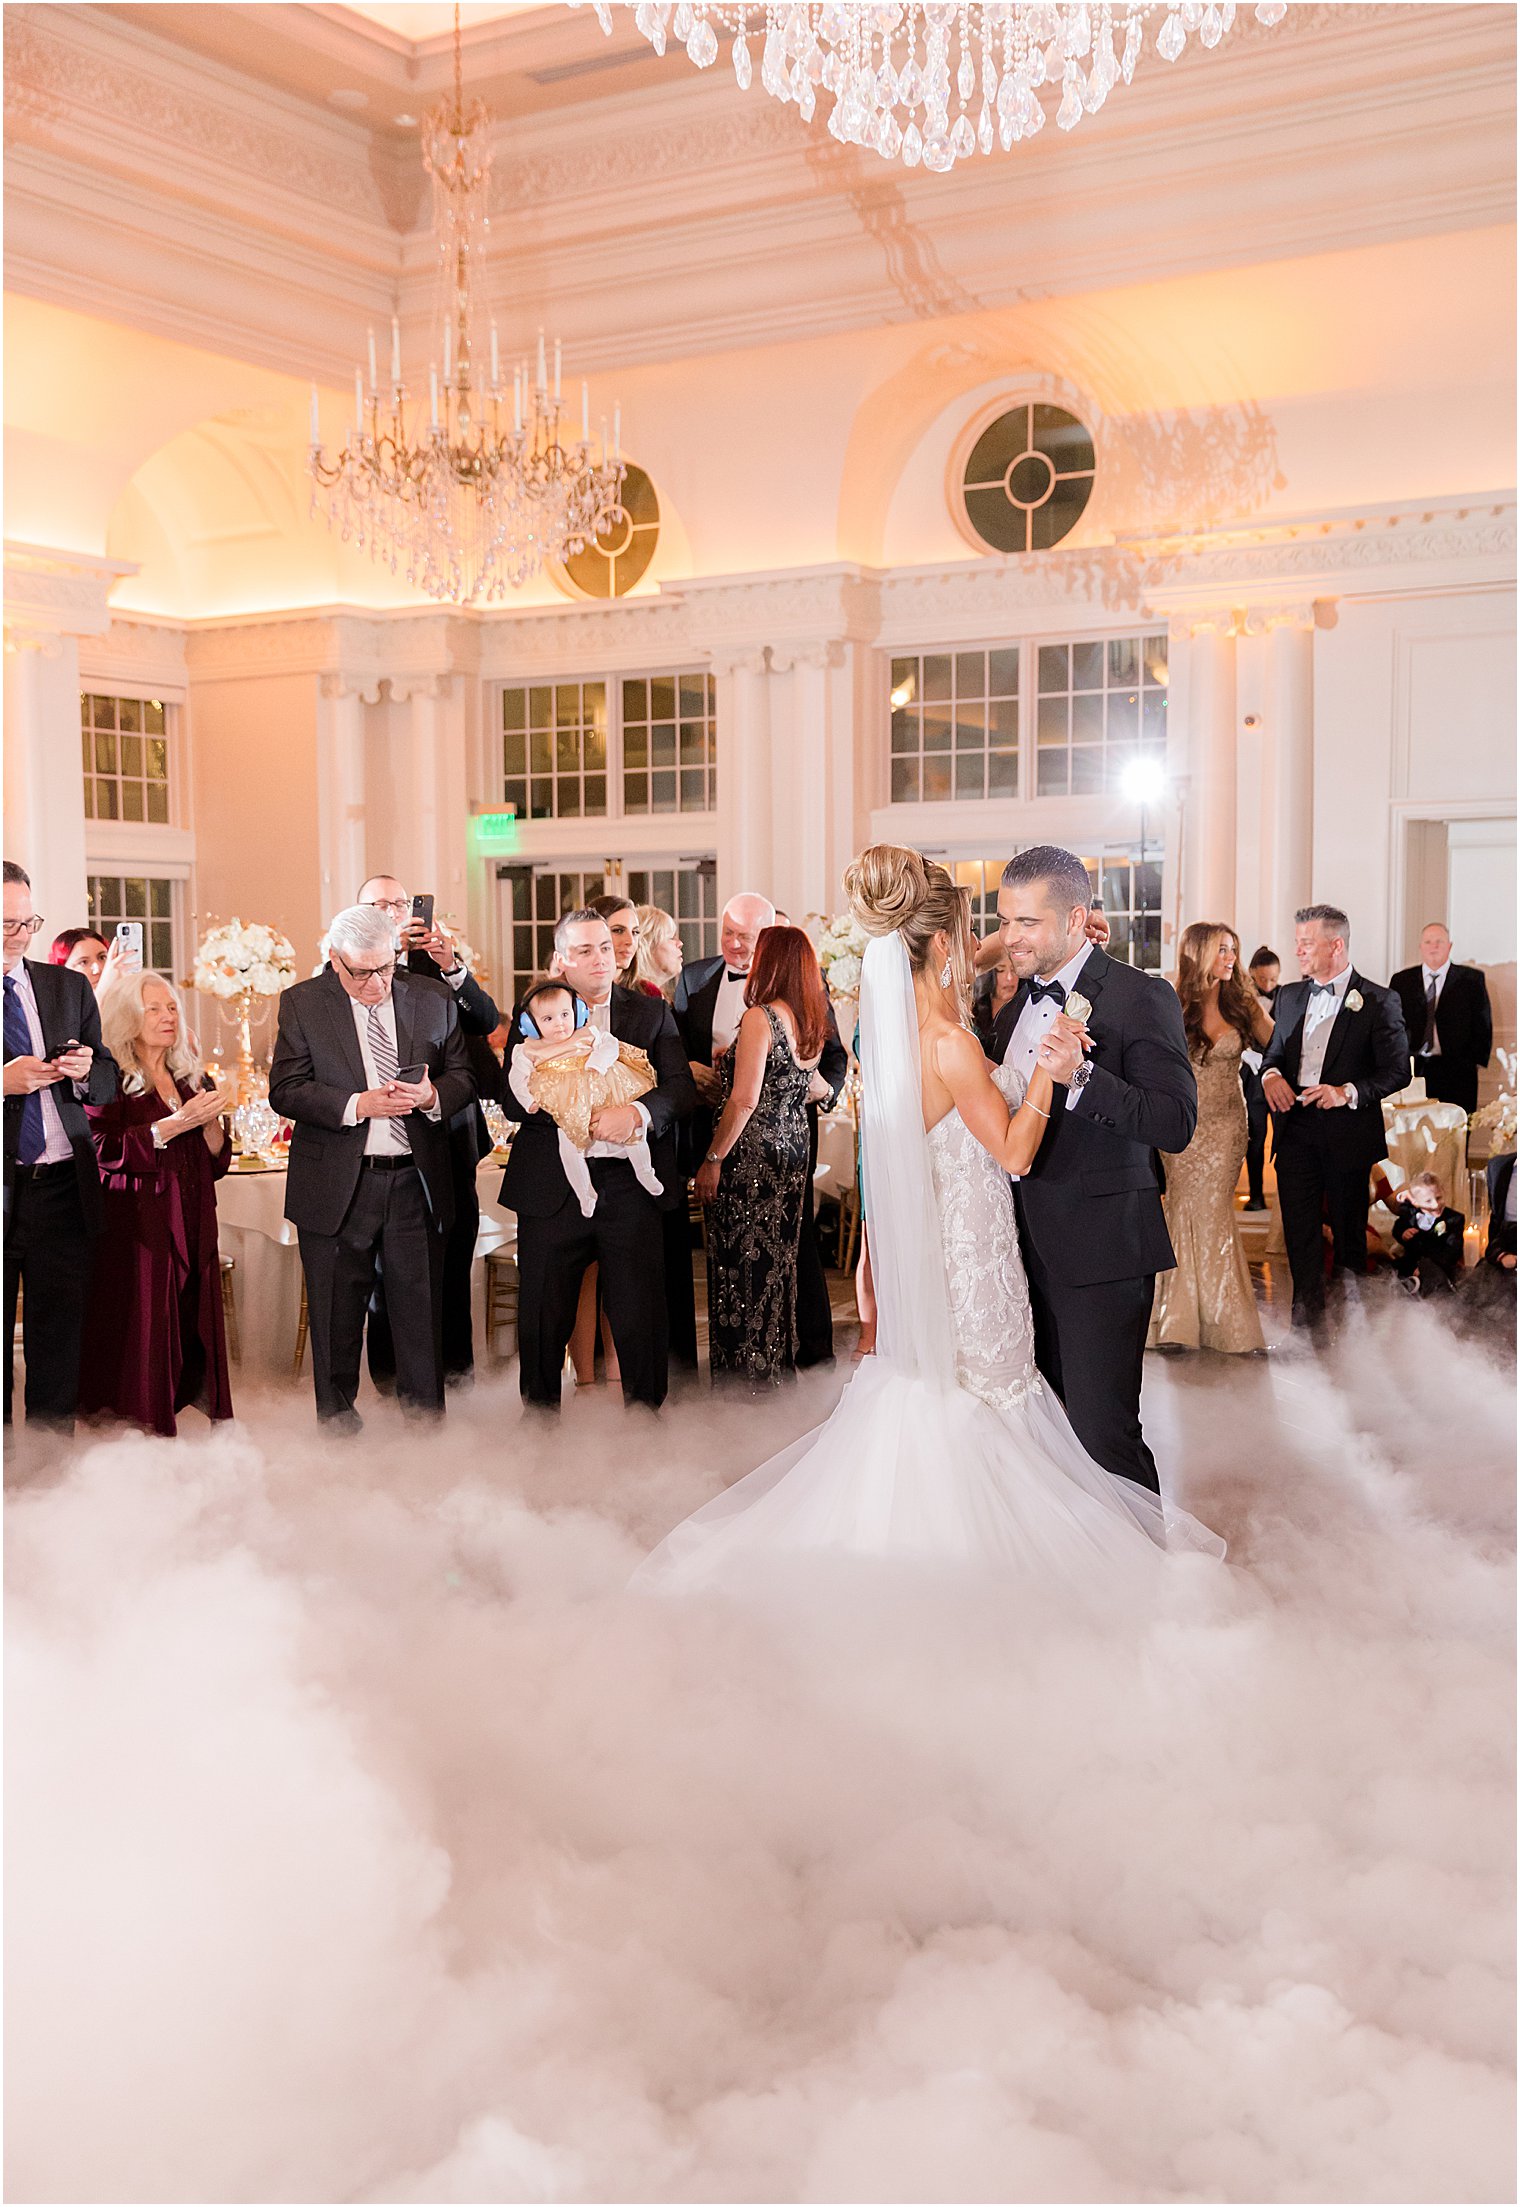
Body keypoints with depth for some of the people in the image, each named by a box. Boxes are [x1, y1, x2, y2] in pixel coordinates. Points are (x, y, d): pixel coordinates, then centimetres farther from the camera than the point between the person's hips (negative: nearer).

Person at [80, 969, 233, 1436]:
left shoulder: (191, 1078, 16)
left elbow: (216, 1161, 15)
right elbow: (106, 1150, -15)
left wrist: (210, 1121, -4)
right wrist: (177, 1123, -17)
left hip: (192, 1229, 5)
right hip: (136, 1224, -5)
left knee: (192, 1325, 2)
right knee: (139, 1325, -7)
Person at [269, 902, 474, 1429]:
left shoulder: (433, 1000, 6)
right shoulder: (301, 1004, 0)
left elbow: (464, 1076, 10)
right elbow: (285, 1091, -6)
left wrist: (431, 1095, -12)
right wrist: (359, 1105, -18)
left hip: (416, 1183, 2)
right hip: (336, 1187, -1)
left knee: (422, 1311, 5)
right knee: (336, 1320, 8)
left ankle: (425, 1422, 17)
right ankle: (338, 1424, 22)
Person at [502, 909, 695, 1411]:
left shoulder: (652, 1013, 11)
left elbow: (681, 1088, 0)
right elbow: (515, 1101, -2)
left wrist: (637, 1114, -19)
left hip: (630, 1187, 0)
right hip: (552, 1190, 0)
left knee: (641, 1323, 3)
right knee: (543, 1324, 7)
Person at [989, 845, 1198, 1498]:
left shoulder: (1140, 998, -11)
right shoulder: (1017, 1007, 14)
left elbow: (1176, 1124, -22)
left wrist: (1079, 1077, -32)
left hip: (1100, 1252, -8)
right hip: (1028, 1247, 8)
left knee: (1103, 1432, -6)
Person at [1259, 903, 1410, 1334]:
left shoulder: (1378, 1002, -4)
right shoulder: (1290, 995, 13)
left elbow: (1397, 1070, -6)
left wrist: (1348, 1092, -20)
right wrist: (1271, 1074, -2)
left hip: (1348, 1130, -4)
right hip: (1295, 1127, 4)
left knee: (1349, 1229, 7)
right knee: (1299, 1226, 1)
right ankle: (1308, 1319, 9)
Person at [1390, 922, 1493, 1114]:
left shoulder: (1472, 979, 7)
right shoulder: (1401, 980, 11)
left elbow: (1483, 1025, 7)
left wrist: (1476, 1060, 0)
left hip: (1456, 1072, -1)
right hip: (1412, 1070, 1)